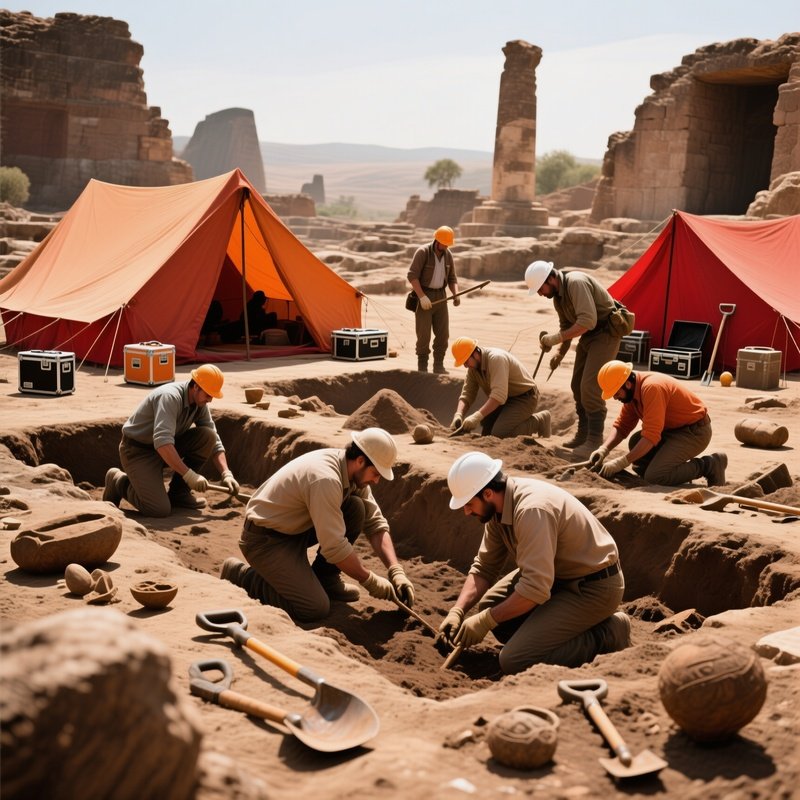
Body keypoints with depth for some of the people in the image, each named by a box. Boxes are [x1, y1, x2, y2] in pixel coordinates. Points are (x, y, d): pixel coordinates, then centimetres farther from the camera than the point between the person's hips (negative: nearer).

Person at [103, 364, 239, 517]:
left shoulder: (200, 404, -3)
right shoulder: (170, 397, -28)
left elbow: (214, 442, 3)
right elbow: (162, 441, -39)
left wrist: (226, 474, -11)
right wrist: (189, 475, -39)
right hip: (138, 450, -8)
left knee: (208, 435, -13)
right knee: (159, 509, -24)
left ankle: (179, 492, 0)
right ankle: (119, 482, 5)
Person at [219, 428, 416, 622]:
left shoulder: (354, 471, -4)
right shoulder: (326, 479, -31)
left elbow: (375, 523, 1)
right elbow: (334, 546, -28)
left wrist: (396, 570, -9)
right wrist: (370, 580, -17)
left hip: (297, 527, 9)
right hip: (265, 539, -9)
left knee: (357, 509, -7)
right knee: (316, 608, -18)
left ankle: (324, 578, 8)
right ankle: (240, 575, -1)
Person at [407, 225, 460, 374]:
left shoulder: (448, 255, 6)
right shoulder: (422, 252, -12)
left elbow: (452, 278, 12)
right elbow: (412, 275, -17)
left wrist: (456, 294, -7)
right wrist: (422, 296, -25)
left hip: (440, 296, 5)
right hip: (424, 296, -5)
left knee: (443, 333, 2)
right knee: (424, 333, -6)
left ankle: (439, 366, 11)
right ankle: (422, 367, 3)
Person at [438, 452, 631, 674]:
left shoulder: (532, 510, -31)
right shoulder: (498, 507, -1)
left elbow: (536, 588, -34)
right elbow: (483, 568, 7)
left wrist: (486, 621, -24)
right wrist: (457, 611, -7)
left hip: (594, 587, -10)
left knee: (514, 662, -17)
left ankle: (606, 635, -3)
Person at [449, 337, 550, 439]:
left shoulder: (496, 358, -29)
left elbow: (499, 395, -38)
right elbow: (466, 395, -2)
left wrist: (477, 416, -44)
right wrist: (458, 415, -23)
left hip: (525, 397, -8)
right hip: (508, 399, 8)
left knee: (499, 433, -24)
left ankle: (538, 422, -4)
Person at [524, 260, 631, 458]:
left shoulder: (576, 283, -25)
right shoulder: (557, 295, 6)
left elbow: (588, 321, -34)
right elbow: (567, 326, 17)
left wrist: (556, 338, -30)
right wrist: (559, 353, 2)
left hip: (605, 333, -10)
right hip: (588, 335, 10)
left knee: (590, 386, -15)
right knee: (578, 385, 13)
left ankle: (594, 441, -8)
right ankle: (583, 433, 25)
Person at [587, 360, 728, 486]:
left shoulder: (651, 387, -27)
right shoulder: (631, 391, 1)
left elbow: (651, 436, -31)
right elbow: (621, 426, 6)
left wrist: (621, 463, -31)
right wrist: (604, 449, -12)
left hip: (695, 432, -9)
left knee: (655, 476, -20)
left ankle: (709, 465, -4)